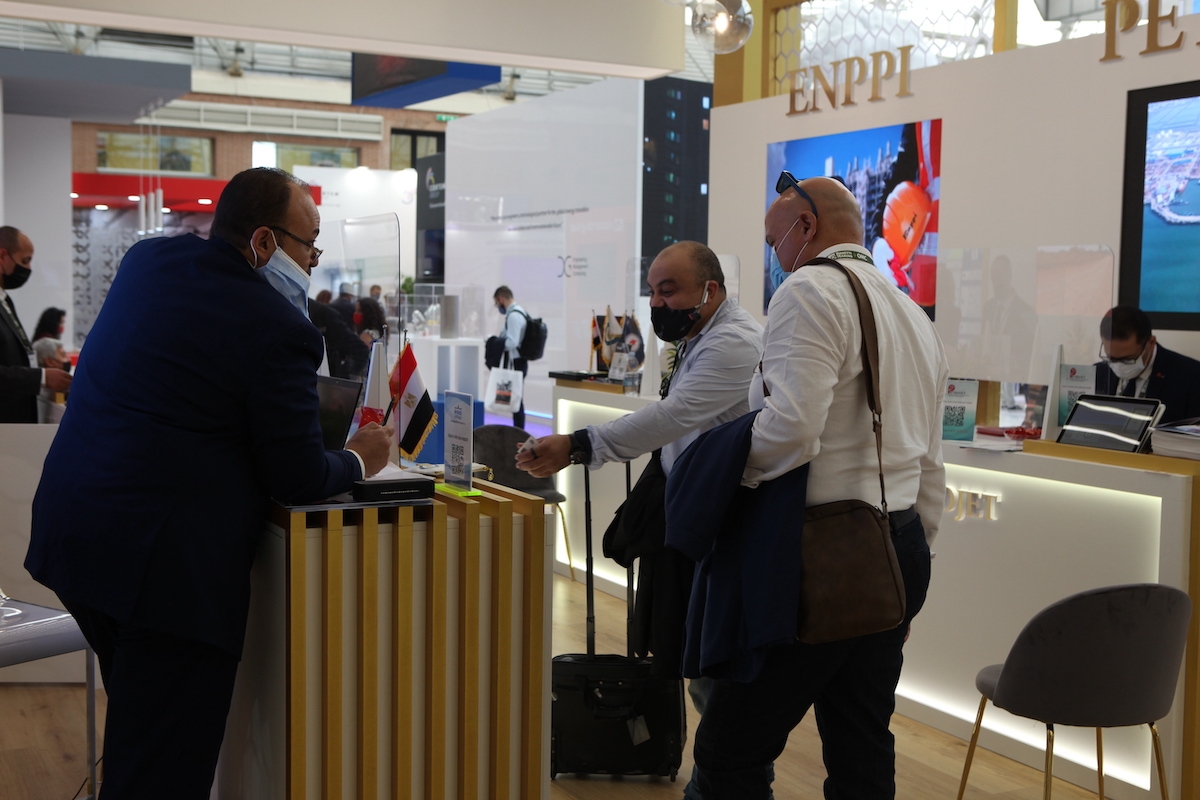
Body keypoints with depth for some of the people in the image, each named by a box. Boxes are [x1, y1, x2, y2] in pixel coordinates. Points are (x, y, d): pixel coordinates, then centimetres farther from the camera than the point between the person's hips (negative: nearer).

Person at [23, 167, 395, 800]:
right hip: (171, 559, -9)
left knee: (137, 725, 27)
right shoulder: (278, 329, -16)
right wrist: (358, 461, 9)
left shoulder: (147, 259, 7)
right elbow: (297, 478, -10)